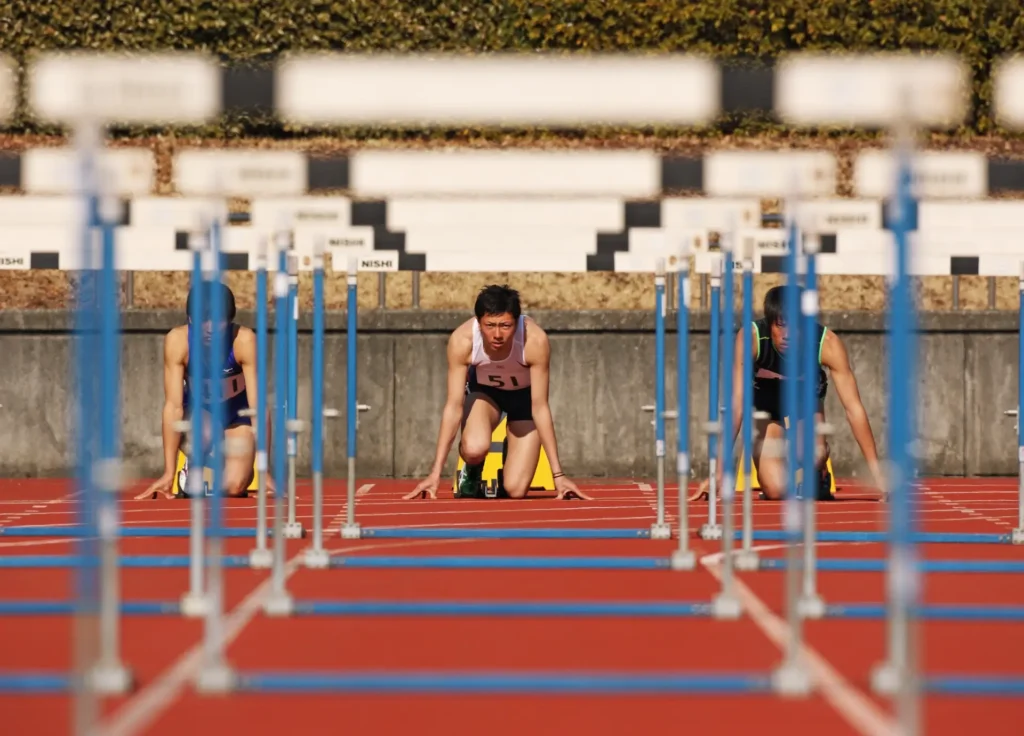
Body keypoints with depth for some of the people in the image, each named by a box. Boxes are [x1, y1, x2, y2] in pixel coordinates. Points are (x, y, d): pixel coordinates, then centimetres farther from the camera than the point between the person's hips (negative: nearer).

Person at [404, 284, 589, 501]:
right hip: (484, 389, 1)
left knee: (516, 490, -12)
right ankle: (471, 471, 5)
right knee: (474, 449, -32)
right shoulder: (461, 341, -34)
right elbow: (454, 406, -27)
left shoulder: (535, 340, -37)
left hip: (524, 394, 0)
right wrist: (435, 473, -28)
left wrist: (558, 474, -26)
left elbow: (540, 407, -28)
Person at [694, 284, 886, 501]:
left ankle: (819, 476, 7)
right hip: (764, 399, 0)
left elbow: (854, 408, -30)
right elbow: (736, 404, -35)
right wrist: (719, 472, -39)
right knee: (775, 490, -15)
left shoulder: (828, 343, -34)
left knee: (813, 456, -30)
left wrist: (877, 473, -33)